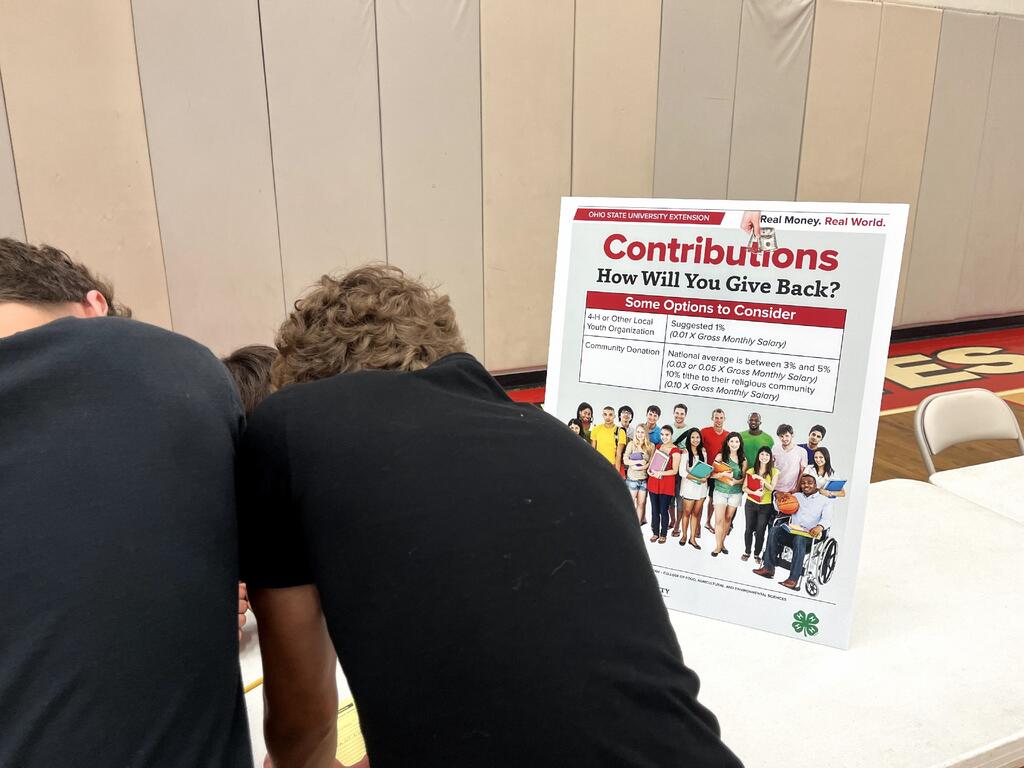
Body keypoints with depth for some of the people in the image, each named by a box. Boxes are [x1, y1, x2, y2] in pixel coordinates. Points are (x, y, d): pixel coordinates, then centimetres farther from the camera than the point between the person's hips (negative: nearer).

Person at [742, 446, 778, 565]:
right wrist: (754, 492, -19)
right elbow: (744, 487, -1)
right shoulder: (751, 471, 3)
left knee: (760, 531, 1)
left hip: (765, 505, -1)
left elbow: (771, 488, -10)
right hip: (751, 503, 1)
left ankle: (757, 554, 17)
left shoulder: (774, 472, -1)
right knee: (749, 528, 7)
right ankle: (747, 552, 23)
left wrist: (760, 478, -20)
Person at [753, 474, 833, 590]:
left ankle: (794, 579, -42)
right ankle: (768, 568, -28)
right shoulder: (796, 496, 24)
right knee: (774, 530, -27)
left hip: (809, 537, -4)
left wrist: (820, 527, -30)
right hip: (791, 531, 4)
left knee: (799, 539, -38)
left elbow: (827, 518, -6)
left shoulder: (824, 501, 12)